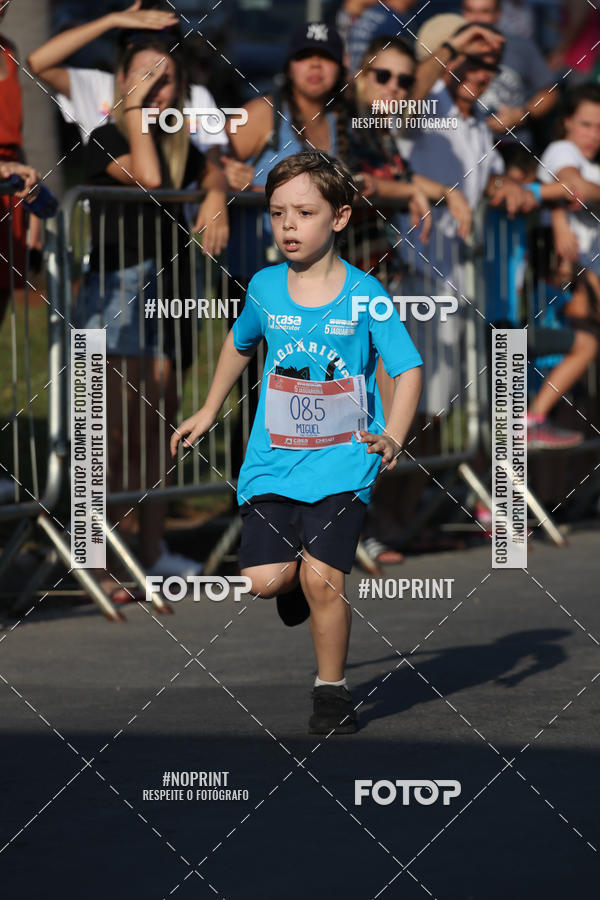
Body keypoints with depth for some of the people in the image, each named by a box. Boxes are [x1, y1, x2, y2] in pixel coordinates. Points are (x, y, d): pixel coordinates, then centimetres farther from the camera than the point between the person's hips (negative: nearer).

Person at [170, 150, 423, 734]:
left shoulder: (364, 294, -6)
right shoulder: (264, 288, 3)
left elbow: (408, 368, -6)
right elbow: (241, 342, 25)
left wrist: (392, 435, -21)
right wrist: (209, 411, 27)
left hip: (342, 462, -3)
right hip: (272, 460, 3)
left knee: (321, 577, -15)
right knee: (264, 580, -11)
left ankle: (331, 691, 7)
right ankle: (297, 582, 26)